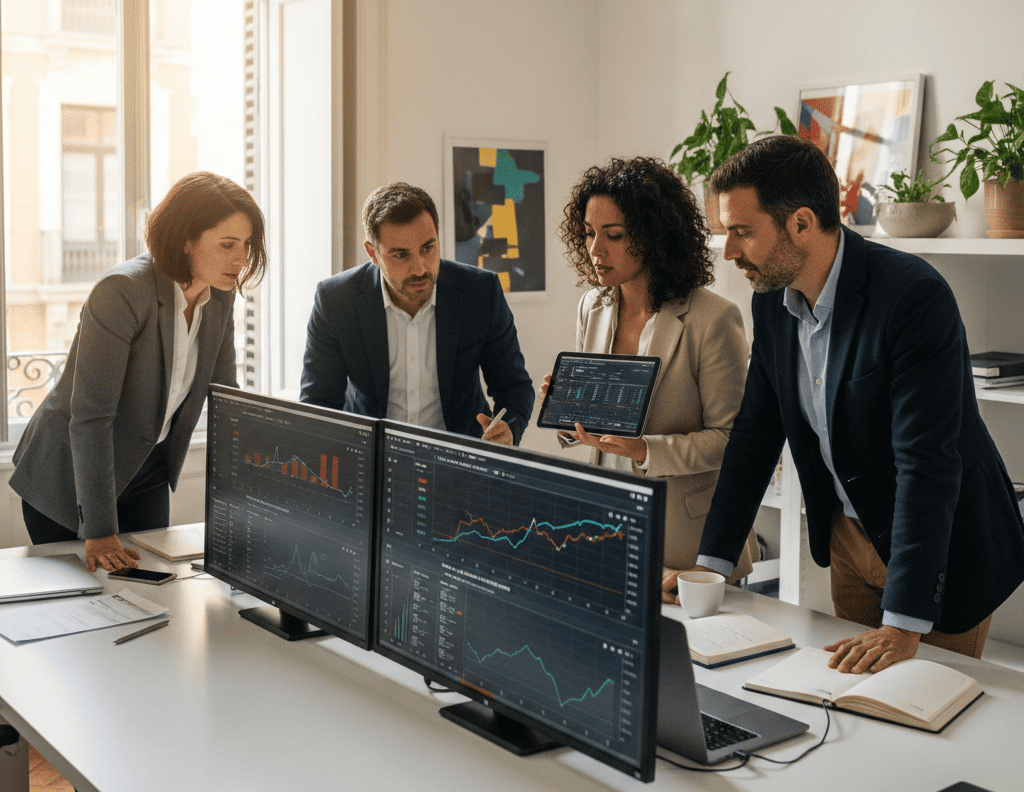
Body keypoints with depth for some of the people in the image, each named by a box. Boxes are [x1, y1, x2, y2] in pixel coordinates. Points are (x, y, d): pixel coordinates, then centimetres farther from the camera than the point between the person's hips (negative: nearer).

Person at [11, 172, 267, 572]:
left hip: (147, 474, 6)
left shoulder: (219, 295, -5)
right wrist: (100, 532, -31)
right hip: (68, 476, -6)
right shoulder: (121, 292, -27)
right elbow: (90, 415, -29)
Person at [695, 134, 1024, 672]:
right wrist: (710, 564, 0)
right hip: (849, 537, 7)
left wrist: (903, 626, -35)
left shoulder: (914, 295, -28)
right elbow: (756, 432, 3)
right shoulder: (772, 301, -5)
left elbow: (927, 462, -33)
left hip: (948, 544, -6)